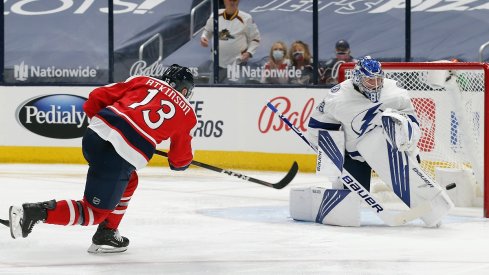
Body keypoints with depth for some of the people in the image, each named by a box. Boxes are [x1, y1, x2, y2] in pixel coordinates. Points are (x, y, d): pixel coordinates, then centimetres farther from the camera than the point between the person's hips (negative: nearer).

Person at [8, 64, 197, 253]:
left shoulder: (144, 81, 20)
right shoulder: (186, 113, 14)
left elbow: (97, 97, 16)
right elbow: (180, 160, 20)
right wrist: (180, 163, 43)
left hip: (95, 133, 6)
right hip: (120, 157, -6)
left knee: (129, 181, 32)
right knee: (94, 213, 6)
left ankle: (106, 235, 28)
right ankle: (37, 211, -12)